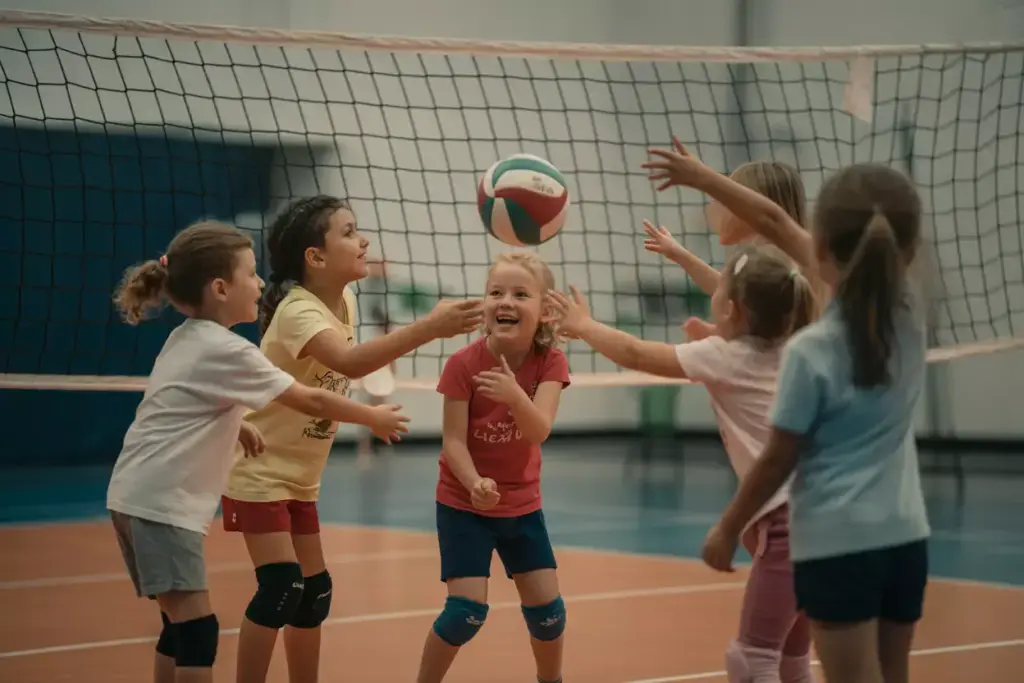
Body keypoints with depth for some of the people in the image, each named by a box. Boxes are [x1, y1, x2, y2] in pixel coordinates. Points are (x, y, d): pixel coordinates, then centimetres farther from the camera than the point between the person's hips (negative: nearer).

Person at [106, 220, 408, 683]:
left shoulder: (185, 339, 13)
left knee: (182, 625, 15)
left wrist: (233, 428, 14)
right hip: (160, 505, -9)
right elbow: (310, 402, -8)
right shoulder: (226, 350, -13)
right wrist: (375, 418, 5)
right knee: (196, 629, -11)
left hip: (138, 498, 9)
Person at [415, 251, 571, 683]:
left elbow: (539, 432, -26)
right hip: (463, 504, -3)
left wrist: (514, 395, -46)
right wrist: (475, 483, -37)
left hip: (522, 505, 3)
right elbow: (454, 440, -18)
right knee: (468, 609, -13)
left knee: (547, 607, 3)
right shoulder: (463, 364, -19)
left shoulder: (550, 362, -12)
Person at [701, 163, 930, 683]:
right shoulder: (911, 316, 0)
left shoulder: (810, 351, -14)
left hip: (838, 545, -6)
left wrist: (727, 530, 7)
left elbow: (778, 461, -8)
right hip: (905, 538, 6)